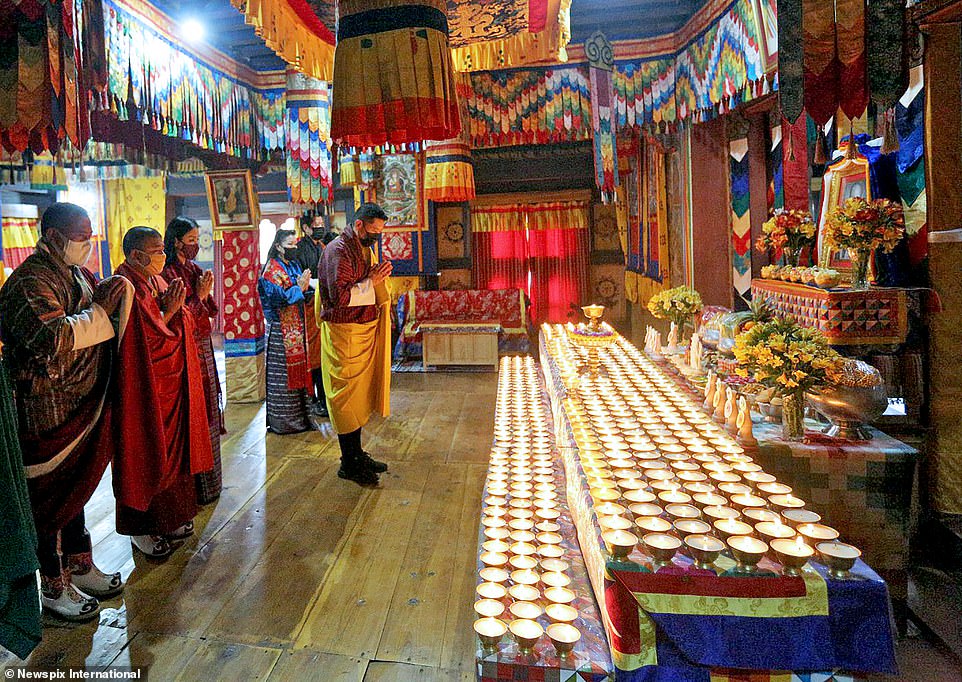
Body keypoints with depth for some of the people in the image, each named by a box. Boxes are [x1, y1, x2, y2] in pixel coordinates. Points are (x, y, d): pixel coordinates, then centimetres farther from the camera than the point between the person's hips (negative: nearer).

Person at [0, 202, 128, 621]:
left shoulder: (77, 274, 11)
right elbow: (52, 338, -31)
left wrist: (117, 294, 2)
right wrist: (100, 310, -23)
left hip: (80, 405, 9)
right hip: (46, 411, -9)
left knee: (75, 484, 19)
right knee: (51, 494, 4)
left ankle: (80, 565, 35)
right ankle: (54, 587, 19)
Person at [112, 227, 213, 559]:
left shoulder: (158, 281, 11)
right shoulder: (128, 289, -17)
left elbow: (183, 327, 11)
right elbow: (148, 342, -21)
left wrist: (176, 306, -6)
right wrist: (169, 311, -16)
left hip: (171, 382, 9)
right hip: (147, 389, -9)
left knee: (173, 449, 16)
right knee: (147, 454, 3)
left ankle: (170, 519, 30)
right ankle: (142, 528, 19)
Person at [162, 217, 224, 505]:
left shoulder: (196, 270, 11)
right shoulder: (168, 273, -12)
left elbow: (211, 311, 12)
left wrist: (206, 293, -6)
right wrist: (198, 295, -14)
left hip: (203, 345, 8)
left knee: (207, 408, 14)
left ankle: (207, 480, 26)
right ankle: (196, 487, 7)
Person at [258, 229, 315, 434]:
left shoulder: (294, 265, 15)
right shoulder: (272, 268, -9)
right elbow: (277, 297, -18)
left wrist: (305, 286, -2)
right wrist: (299, 287, -14)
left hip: (297, 326, 8)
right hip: (281, 328, -8)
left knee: (298, 368, 10)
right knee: (283, 371, -3)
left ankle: (298, 415, 19)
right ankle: (282, 420, 6)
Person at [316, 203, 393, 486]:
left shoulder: (365, 249, 14)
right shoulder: (338, 250, -14)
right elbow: (339, 297, -24)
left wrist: (378, 280, 7)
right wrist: (371, 281, -21)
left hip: (365, 330, 9)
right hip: (344, 333, -9)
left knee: (360, 393, 15)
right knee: (347, 394, -1)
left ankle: (356, 453, 27)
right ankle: (348, 464, 9)